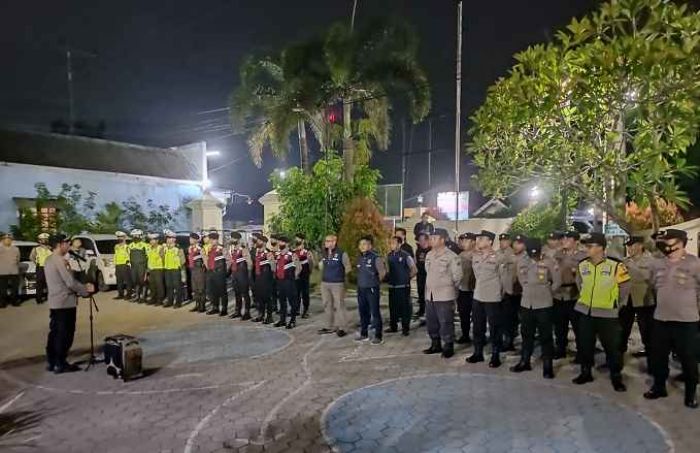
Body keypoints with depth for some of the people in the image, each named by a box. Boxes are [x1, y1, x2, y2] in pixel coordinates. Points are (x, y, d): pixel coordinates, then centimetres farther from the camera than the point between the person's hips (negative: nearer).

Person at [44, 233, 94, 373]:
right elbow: (70, 282, -21)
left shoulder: (49, 259, 12)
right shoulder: (60, 260, -19)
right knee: (64, 334, -1)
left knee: (54, 332, 14)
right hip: (65, 302, -9)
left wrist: (82, 287, 13)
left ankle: (51, 362, 21)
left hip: (54, 302, 10)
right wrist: (86, 290, -7)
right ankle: (60, 364, 4)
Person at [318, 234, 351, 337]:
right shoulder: (324, 254, 8)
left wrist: (341, 275, 4)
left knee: (339, 306, -3)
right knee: (327, 305, 13)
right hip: (325, 283, 7)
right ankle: (330, 326, 24)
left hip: (337, 284, -6)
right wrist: (326, 275, 14)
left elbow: (348, 267, -3)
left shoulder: (341, 254, -10)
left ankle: (342, 328, 6)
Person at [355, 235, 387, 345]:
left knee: (375, 312, -2)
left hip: (372, 289, -7)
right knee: (363, 312, 14)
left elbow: (383, 272, -10)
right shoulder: (359, 258, 9)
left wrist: (376, 281, 2)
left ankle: (378, 336, 6)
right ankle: (364, 334, 26)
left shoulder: (375, 257, -11)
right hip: (361, 289, 7)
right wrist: (362, 281, 12)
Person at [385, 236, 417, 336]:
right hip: (392, 286, 5)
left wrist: (407, 278, -1)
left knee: (404, 308, 3)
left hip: (403, 286, -5)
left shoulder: (405, 255, -11)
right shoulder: (389, 255, 5)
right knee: (392, 307, 12)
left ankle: (405, 328, 13)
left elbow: (414, 270, -6)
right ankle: (393, 327, 25)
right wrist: (388, 278, 7)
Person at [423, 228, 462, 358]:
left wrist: (448, 288, 3)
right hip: (430, 295, 7)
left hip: (445, 296, -7)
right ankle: (436, 345, 29)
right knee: (431, 322, 14)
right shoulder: (429, 255, 8)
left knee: (446, 323, 0)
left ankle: (448, 347, 15)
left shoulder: (452, 256, -14)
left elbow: (457, 276, -7)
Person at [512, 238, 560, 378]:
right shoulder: (521, 261, -1)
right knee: (526, 334, 15)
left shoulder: (549, 262, -11)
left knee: (545, 336, 3)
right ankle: (524, 362, 28)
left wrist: (547, 293, 6)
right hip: (526, 304, 4)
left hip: (544, 305, -4)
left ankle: (547, 366, 13)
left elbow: (557, 281, -1)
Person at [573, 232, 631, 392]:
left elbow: (625, 286, -3)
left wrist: (614, 302, 4)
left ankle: (616, 377, 21)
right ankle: (585, 373, 28)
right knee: (585, 345, 13)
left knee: (612, 347, 4)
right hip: (585, 312, 4)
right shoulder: (582, 265, 0)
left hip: (607, 314, -4)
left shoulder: (616, 265, -14)